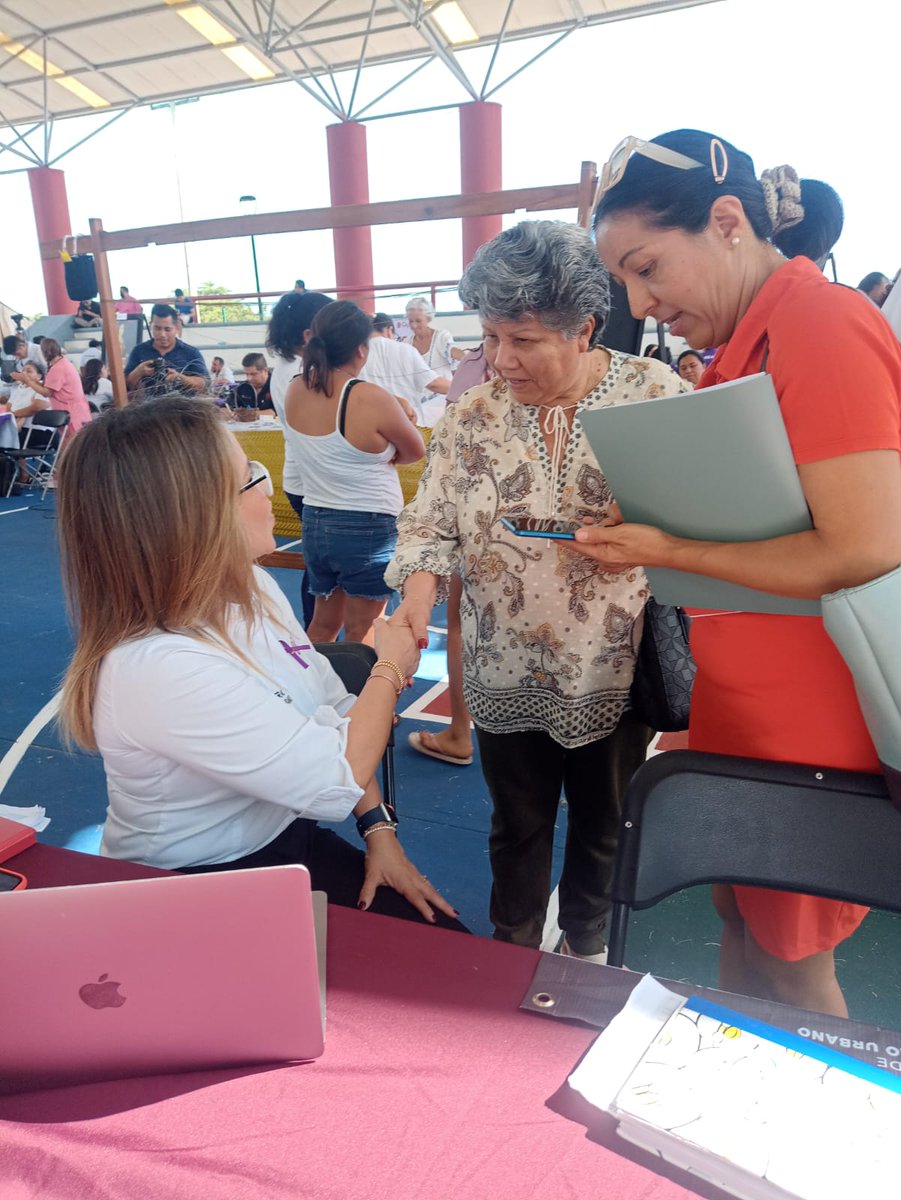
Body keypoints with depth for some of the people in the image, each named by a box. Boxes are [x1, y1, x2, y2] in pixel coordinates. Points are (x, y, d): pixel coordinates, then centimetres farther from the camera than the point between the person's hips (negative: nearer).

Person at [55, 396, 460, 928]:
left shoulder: (253, 588, -5)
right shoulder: (156, 670, -32)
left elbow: (337, 712, 2)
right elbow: (336, 780, -26)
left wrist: (379, 830, -5)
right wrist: (390, 670, -11)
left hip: (289, 844, 7)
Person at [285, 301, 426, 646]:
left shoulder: (295, 392, -2)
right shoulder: (371, 399, -20)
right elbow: (416, 451, -4)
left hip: (314, 523, 6)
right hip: (367, 529, -6)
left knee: (323, 624, 23)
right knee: (360, 634, 8)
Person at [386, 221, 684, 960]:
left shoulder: (656, 394, -8)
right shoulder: (473, 416, -2)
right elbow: (432, 525, -1)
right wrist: (419, 593, -19)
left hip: (616, 674, -1)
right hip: (508, 676, 1)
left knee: (602, 823, 20)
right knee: (518, 825, 19)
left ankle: (585, 943, 48)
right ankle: (515, 949, 45)